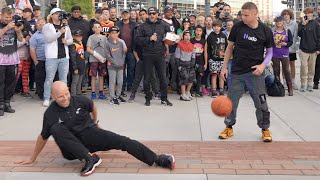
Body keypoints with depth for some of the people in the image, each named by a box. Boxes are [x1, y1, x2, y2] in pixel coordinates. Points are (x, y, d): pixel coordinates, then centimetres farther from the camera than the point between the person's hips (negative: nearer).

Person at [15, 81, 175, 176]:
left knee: (121, 141, -21)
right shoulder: (50, 113, -12)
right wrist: (33, 158, 6)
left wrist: (95, 122, 29)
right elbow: (43, 137, -1)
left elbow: (93, 107, 16)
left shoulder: (80, 101, -8)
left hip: (89, 134, 1)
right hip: (71, 146, -1)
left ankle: (157, 159, -26)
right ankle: (90, 158, -36)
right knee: (56, 128, -31)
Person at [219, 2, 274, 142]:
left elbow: (269, 51, 5)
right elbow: (230, 47, 5)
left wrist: (263, 65, -13)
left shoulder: (265, 31, -5)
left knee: (261, 102, 3)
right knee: (231, 101, 8)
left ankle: (265, 129, 21)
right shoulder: (237, 27, -4)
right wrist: (224, 67, 3)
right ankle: (229, 127, 25)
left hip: (255, 72, -1)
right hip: (236, 71, 1)